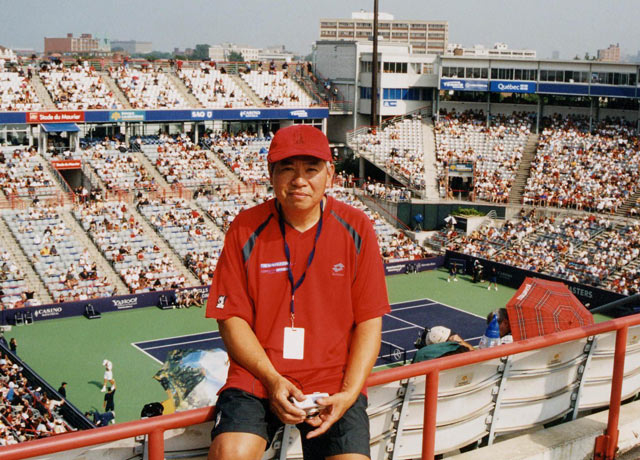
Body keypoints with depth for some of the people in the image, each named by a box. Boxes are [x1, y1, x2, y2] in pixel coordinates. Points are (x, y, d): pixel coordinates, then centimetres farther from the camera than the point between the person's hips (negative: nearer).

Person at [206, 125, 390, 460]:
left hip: (333, 380, 1)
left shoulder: (356, 228, 0)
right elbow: (231, 318, -1)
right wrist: (272, 379, -13)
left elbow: (369, 321, 1)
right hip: (259, 374, 0)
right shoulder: (246, 228, -2)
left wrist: (349, 393, -10)